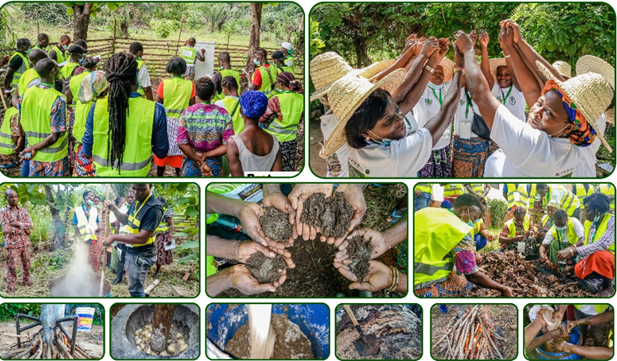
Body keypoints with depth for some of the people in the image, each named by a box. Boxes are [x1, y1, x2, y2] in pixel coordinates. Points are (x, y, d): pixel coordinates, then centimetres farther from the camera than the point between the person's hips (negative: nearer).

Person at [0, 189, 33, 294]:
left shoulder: (24, 211, 8)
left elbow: (30, 225, -2)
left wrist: (18, 224, -16)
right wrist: (24, 228, -13)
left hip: (25, 243, 4)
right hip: (12, 244, -4)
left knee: (26, 264, 15)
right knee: (12, 266, -2)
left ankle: (25, 281, 34)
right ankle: (10, 288, 6)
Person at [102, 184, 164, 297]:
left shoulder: (154, 208, -27)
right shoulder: (137, 201, 1)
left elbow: (142, 238, -28)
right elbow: (125, 220, 16)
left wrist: (114, 237, -24)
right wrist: (114, 209, -4)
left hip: (141, 255, -9)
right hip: (131, 250, 9)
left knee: (135, 290, 0)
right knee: (134, 285, 24)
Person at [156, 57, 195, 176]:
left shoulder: (164, 84, -8)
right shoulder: (190, 85, -7)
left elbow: (158, 104, -3)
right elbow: (192, 106, -3)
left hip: (166, 120, 0)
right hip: (183, 121, 0)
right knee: (180, 152, 7)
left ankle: (159, 176, 21)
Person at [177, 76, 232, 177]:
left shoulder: (187, 113, -8)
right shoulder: (223, 114, -7)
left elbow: (181, 143, -13)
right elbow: (228, 146, -13)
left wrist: (200, 162, -10)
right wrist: (205, 155, -9)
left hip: (190, 166, -1)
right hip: (214, 167, 1)